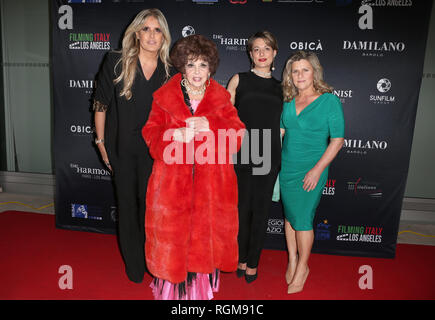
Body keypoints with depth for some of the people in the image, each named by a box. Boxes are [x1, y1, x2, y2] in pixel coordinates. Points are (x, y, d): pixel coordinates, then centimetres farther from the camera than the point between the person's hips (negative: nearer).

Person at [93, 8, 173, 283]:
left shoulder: (169, 71, 1)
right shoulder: (116, 62, -4)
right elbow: (101, 104, 0)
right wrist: (101, 142, -1)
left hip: (155, 151, 1)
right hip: (123, 150, 0)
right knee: (128, 204, 11)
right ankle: (134, 265, 30)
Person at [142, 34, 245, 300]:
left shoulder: (221, 98, 6)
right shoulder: (164, 97, 5)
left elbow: (237, 136, 0)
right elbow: (151, 133, 2)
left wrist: (210, 126, -17)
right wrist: (176, 135, -18)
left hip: (211, 183, 1)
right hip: (173, 181, 0)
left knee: (206, 232, 10)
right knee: (173, 232, 6)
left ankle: (202, 285, 32)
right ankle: (174, 288, 28)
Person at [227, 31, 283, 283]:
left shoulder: (280, 87, 13)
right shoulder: (239, 80, 6)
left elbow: (282, 125, 14)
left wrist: (281, 157, 9)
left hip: (269, 156, 2)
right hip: (241, 153, -2)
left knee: (261, 210, 8)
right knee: (243, 207, 7)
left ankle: (253, 262, 26)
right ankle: (242, 258, 29)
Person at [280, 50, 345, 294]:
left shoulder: (330, 101, -9)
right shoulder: (289, 101, 6)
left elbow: (337, 139, -10)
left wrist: (317, 170, -15)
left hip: (311, 170, -5)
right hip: (286, 168, 5)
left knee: (303, 219, 0)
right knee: (289, 215, 13)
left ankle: (302, 268, 21)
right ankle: (292, 260, 32)